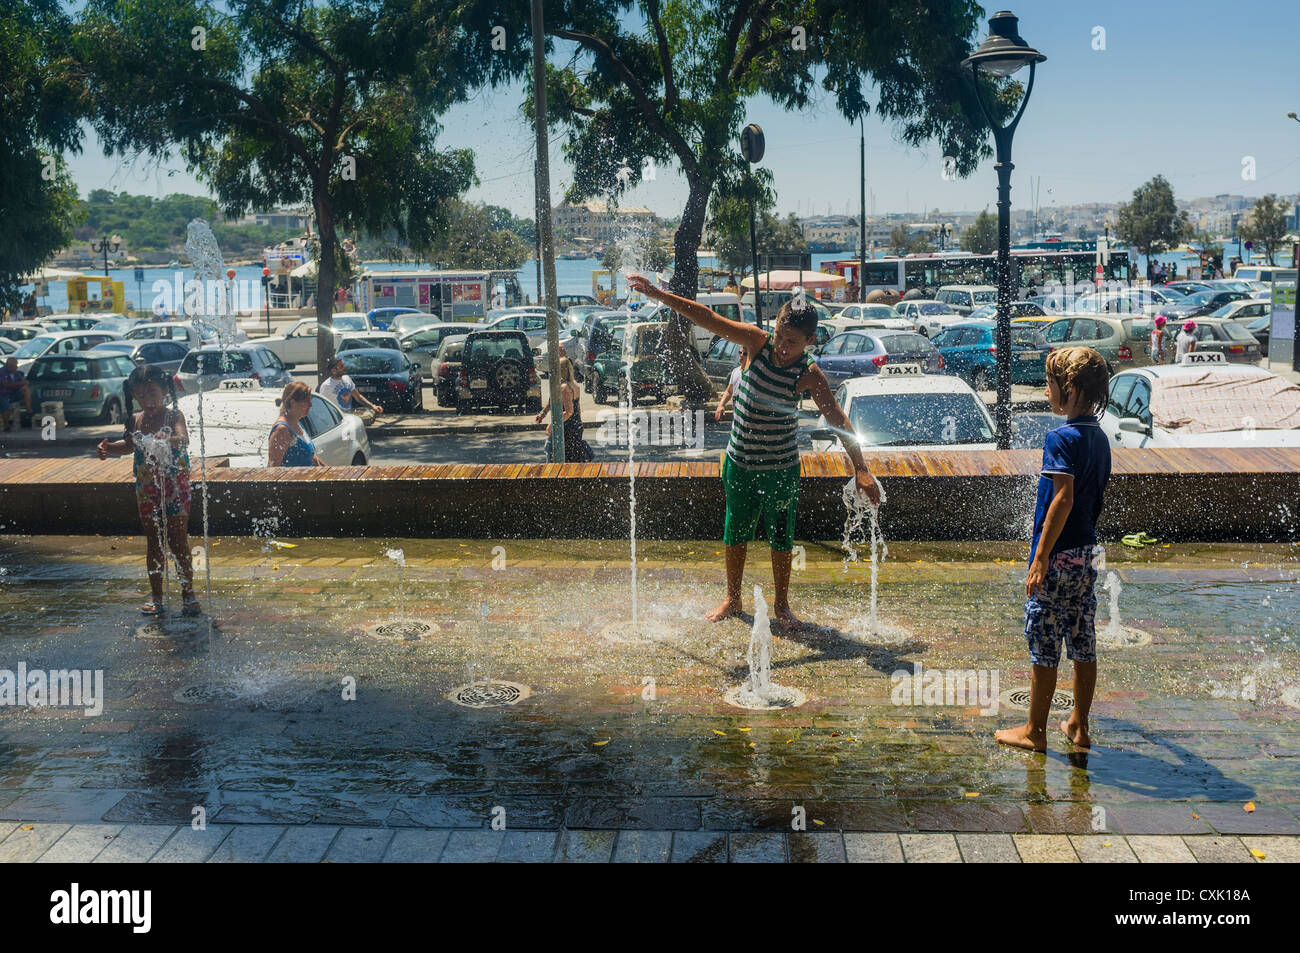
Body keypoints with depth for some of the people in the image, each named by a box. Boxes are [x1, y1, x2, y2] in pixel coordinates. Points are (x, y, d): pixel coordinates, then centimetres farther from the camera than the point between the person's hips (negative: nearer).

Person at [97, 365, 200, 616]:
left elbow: (184, 439, -30)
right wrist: (108, 448, 5)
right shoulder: (135, 420, 4)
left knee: (178, 542, 0)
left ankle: (188, 593, 9)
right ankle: (156, 596, 18)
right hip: (146, 489, 4)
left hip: (175, 488, -4)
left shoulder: (174, 416, -11)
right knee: (154, 543, 10)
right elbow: (129, 445, 23)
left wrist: (164, 440, -50)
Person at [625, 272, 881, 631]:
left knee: (781, 537, 10)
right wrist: (657, 294, -20)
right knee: (736, 533, 15)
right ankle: (732, 600, 33)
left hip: (780, 469, -3)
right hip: (739, 463, 3)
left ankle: (781, 607, 29)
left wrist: (860, 468, -30)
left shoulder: (809, 375, -17)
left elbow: (837, 419, -22)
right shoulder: (758, 342, -12)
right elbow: (707, 318, -14)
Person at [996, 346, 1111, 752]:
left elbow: (1063, 498, -24)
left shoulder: (1062, 437, -16)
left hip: (1058, 555, -8)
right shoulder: (1099, 437, 10)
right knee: (1083, 644, 13)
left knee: (1044, 646, 1)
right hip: (1086, 552, 8)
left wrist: (1041, 556, -22)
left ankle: (1034, 731, 11)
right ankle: (1078, 726, 22)